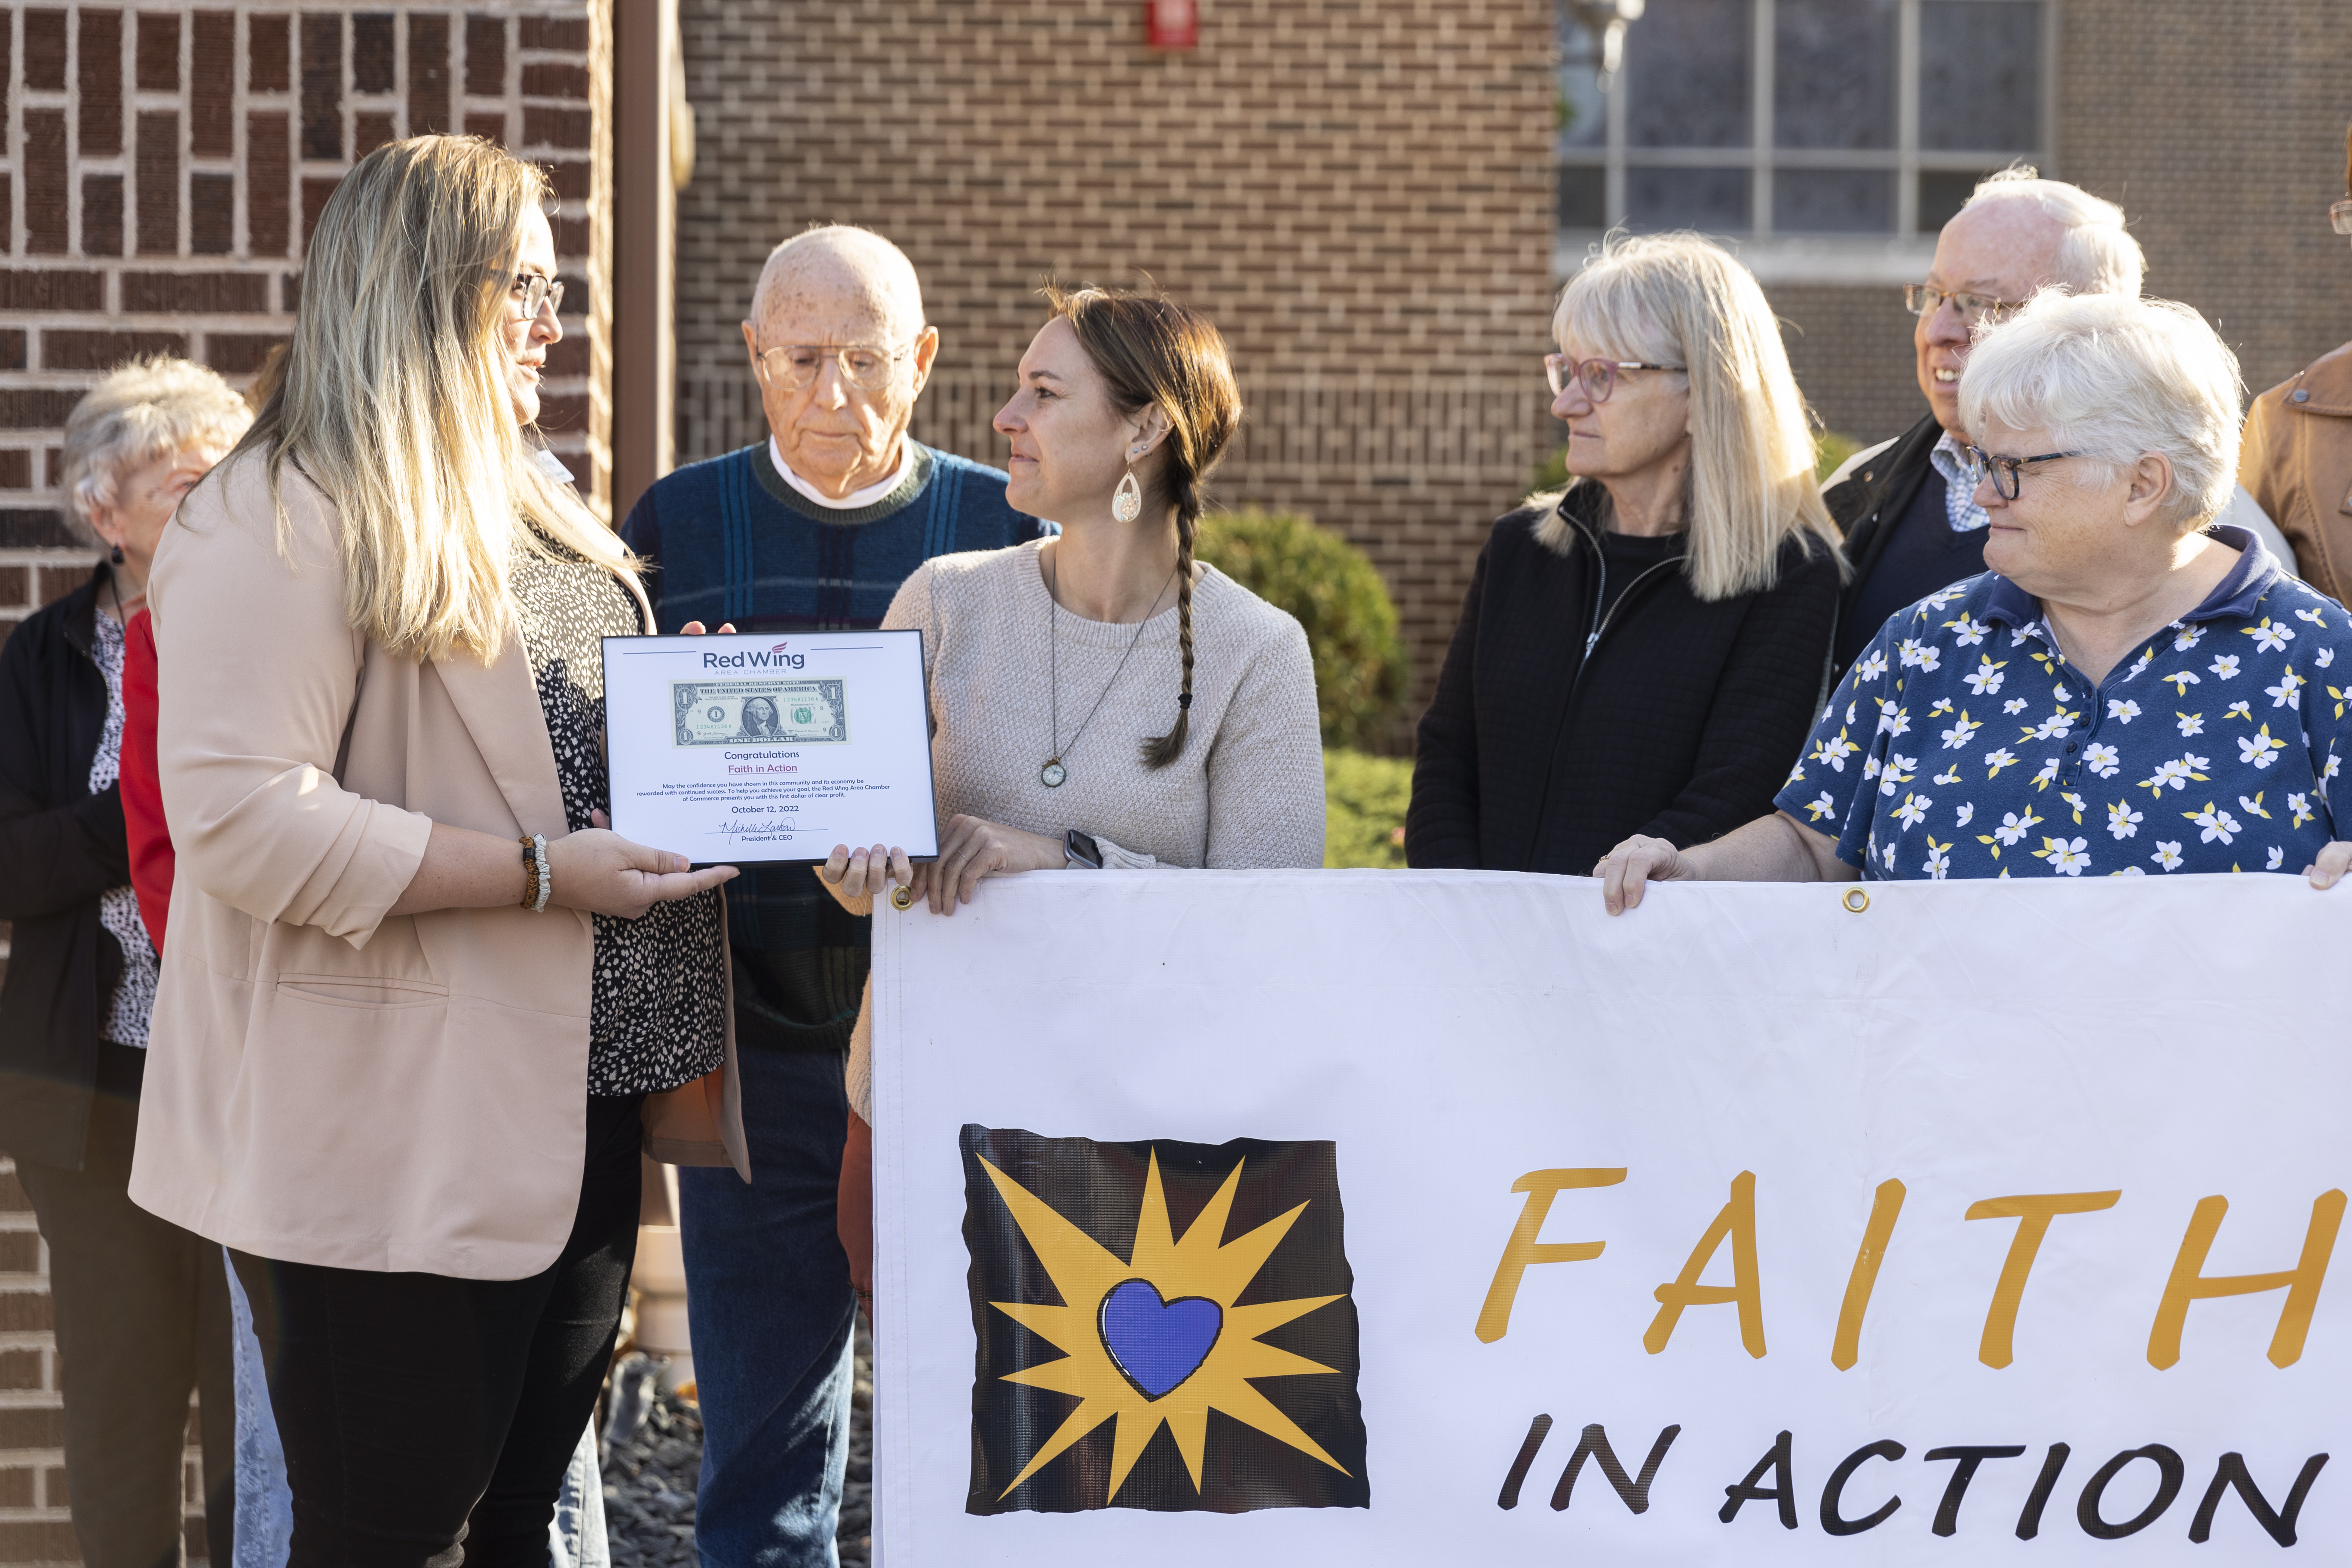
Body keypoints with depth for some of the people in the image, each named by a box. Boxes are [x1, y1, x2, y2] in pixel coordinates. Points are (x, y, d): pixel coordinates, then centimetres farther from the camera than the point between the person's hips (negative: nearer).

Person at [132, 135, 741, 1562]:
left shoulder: (525, 506, 17)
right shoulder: (279, 520, -13)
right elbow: (239, 816, -23)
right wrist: (540, 872, -21)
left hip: (573, 1106, 9)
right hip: (403, 1136, -9)